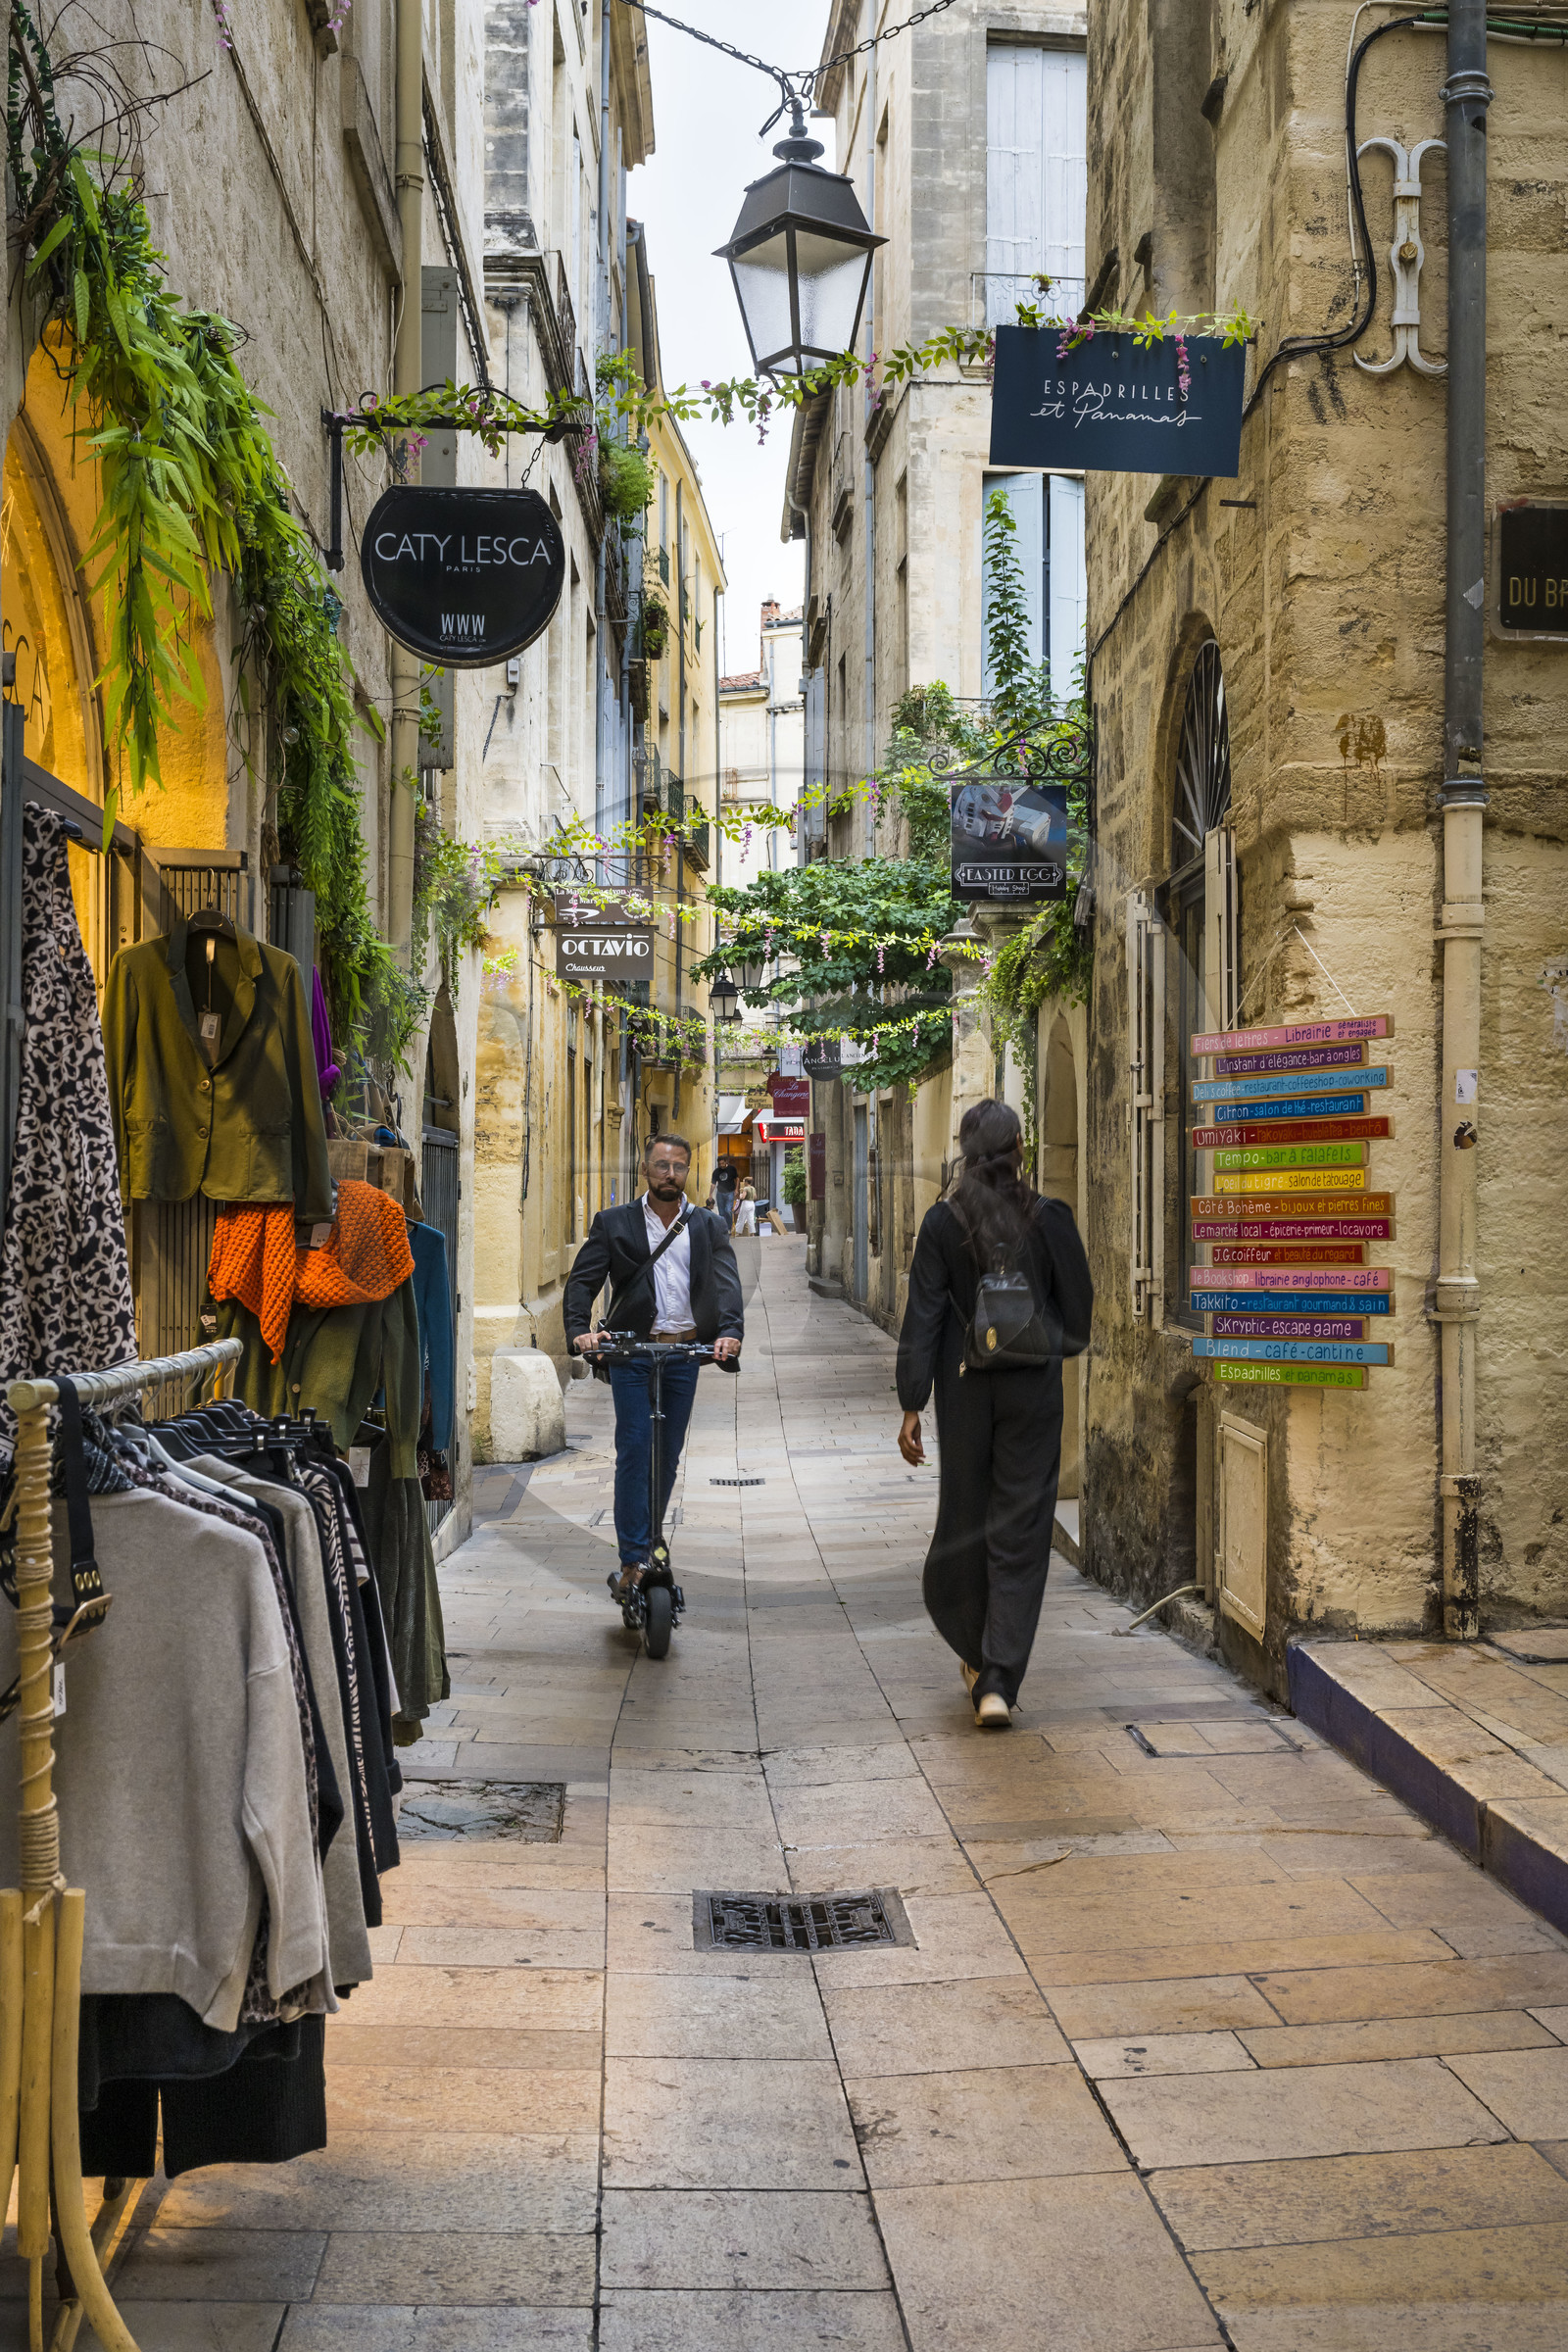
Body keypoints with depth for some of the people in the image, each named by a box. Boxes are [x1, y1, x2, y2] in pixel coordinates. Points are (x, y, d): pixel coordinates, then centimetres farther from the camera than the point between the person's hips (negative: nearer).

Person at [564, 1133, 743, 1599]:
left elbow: (726, 1283, -3)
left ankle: (650, 1542, 23)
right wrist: (578, 1329, -21)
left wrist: (730, 1332, -22)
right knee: (633, 1450, -10)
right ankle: (633, 1560, -8)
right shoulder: (613, 1224, 5)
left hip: (685, 1352, 2)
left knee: (668, 1454, 8)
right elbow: (582, 1280, -2)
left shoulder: (708, 1228, 9)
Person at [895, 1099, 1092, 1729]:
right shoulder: (1050, 1219, -6)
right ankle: (997, 1682, -4)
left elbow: (923, 1317, -7)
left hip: (964, 1389, 1)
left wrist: (912, 1405, -4)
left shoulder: (942, 1222, -5)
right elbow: (1078, 1311, 1)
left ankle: (973, 1650, 35)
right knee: (1021, 1533, 2)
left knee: (964, 1517, 18)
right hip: (1033, 1391, -1)